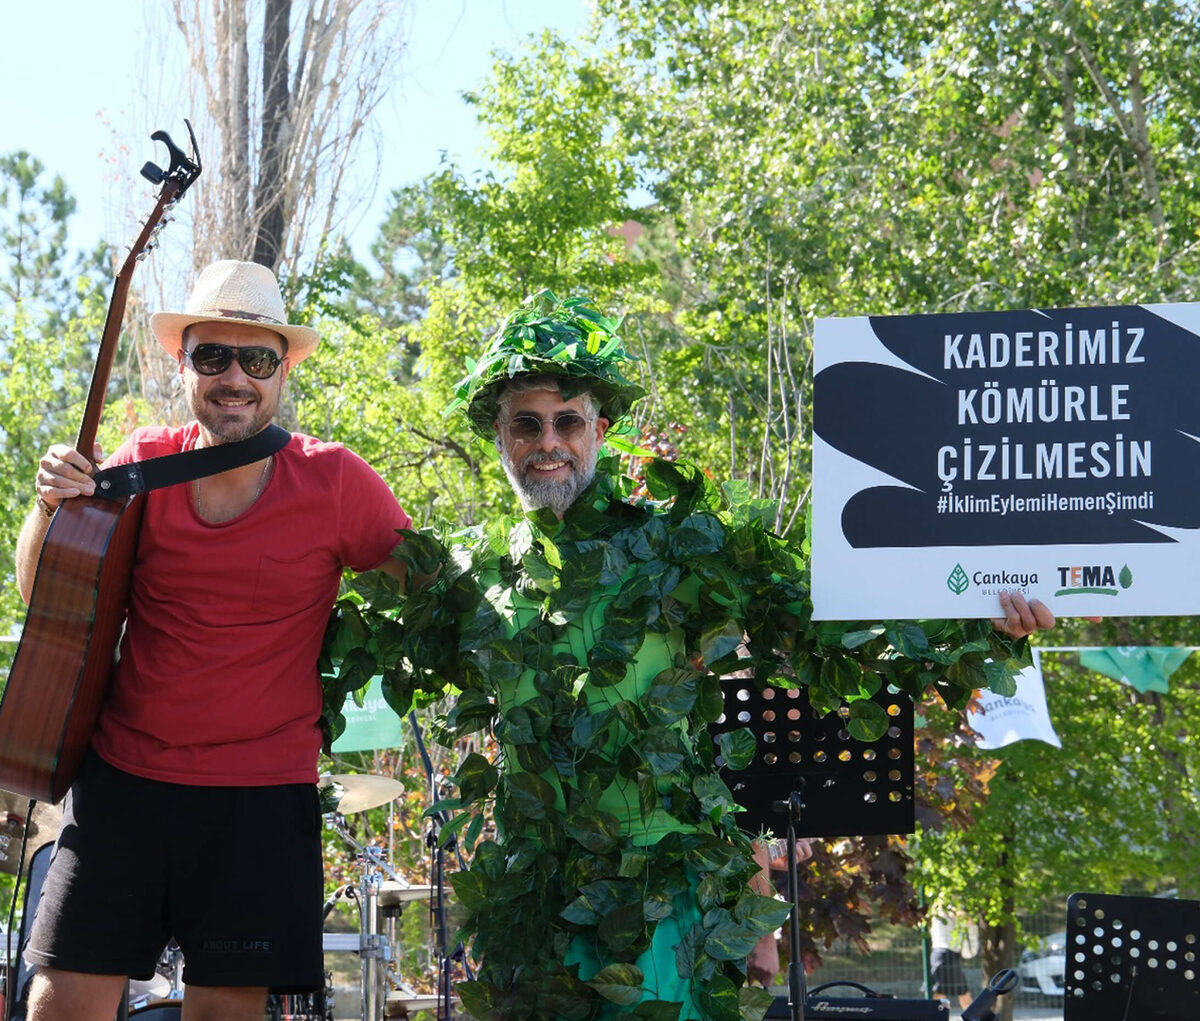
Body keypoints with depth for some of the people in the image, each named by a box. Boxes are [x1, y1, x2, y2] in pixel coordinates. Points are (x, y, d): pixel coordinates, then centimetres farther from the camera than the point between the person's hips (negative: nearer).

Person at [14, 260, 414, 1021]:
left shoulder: (334, 484, -6)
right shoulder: (143, 463, 1)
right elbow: (42, 596, 10)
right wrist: (53, 505, -8)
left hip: (262, 793, -2)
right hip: (123, 775, 2)